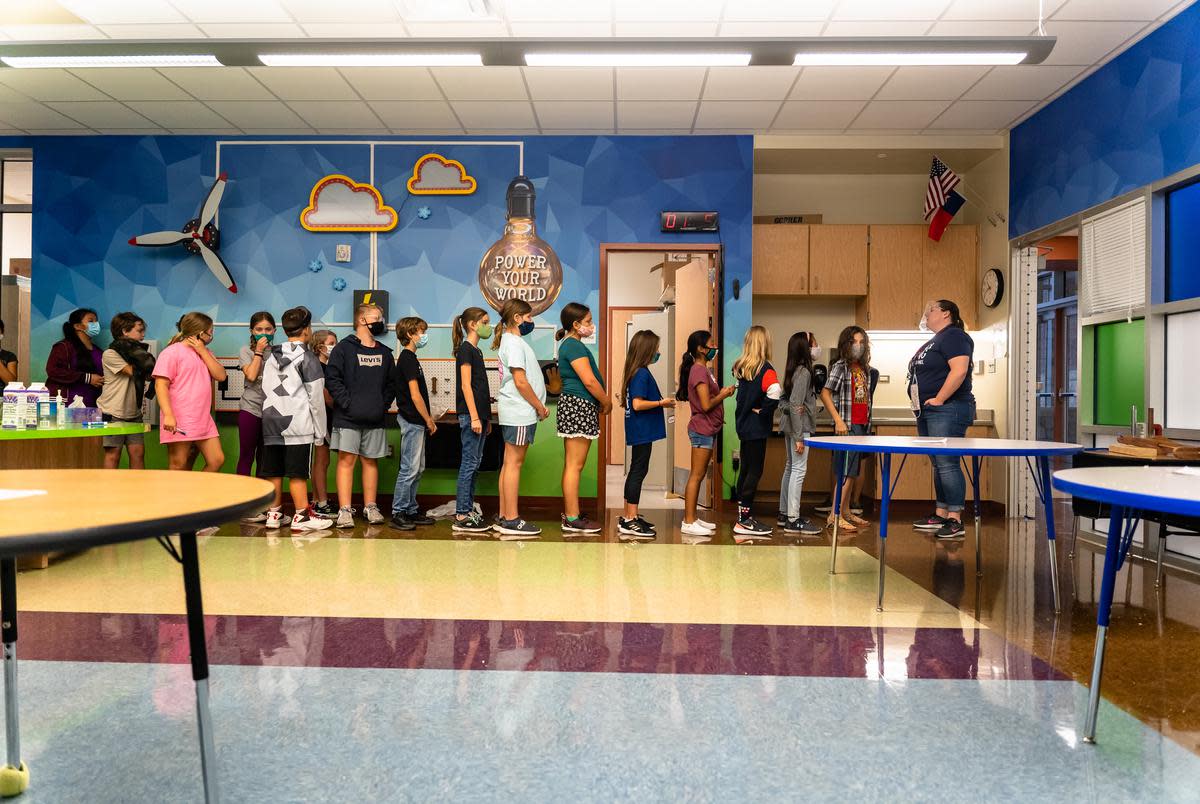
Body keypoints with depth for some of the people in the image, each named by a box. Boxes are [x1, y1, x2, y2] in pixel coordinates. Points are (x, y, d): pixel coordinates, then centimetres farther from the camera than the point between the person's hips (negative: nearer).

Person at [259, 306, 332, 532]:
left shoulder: (270, 356, 13)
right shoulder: (307, 357, -6)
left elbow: (265, 387, 12)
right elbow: (316, 396, -7)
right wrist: (320, 429, -1)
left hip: (271, 421, 6)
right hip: (298, 424, -6)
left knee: (273, 471, 9)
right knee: (297, 472, -2)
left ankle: (274, 513, 16)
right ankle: (302, 516, 3)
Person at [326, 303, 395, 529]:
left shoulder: (385, 352, 14)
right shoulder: (344, 348, -2)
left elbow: (390, 383, 17)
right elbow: (334, 379, -9)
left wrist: (384, 405, 4)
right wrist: (348, 404, -14)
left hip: (375, 419, 5)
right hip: (348, 418, -5)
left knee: (371, 462, 9)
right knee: (346, 460, -5)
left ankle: (370, 507, 17)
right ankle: (344, 510, -2)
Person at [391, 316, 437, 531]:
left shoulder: (409, 358, 16)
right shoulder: (408, 359, -14)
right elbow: (415, 395, -18)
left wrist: (428, 417, 17)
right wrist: (429, 420, -12)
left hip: (415, 421, 10)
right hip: (412, 420, -10)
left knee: (417, 469, 13)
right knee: (409, 469, -7)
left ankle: (411, 511, 19)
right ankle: (397, 513, -1)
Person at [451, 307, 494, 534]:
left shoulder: (476, 351, 18)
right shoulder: (465, 349, -8)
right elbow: (466, 385, -15)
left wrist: (486, 417, 19)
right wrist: (474, 417, -19)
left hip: (479, 415, 9)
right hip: (469, 414, -9)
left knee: (475, 464, 10)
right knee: (469, 463, -8)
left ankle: (469, 510, 16)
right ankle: (461, 517, -4)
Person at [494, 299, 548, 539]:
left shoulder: (513, 341, 19)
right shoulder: (514, 343, -11)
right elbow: (520, 382, -17)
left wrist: (538, 406, 11)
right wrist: (540, 407, -10)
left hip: (517, 412, 10)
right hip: (519, 412, -10)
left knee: (509, 463, 10)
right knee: (514, 464, -7)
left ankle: (504, 517, 15)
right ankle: (511, 521, -4)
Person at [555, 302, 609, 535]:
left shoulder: (569, 345, 20)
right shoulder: (575, 346, -12)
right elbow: (589, 381, -17)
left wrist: (601, 403, 15)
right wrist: (607, 403, -5)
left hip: (574, 405, 11)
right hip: (579, 405, -11)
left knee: (572, 464, 12)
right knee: (575, 465, -8)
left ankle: (570, 512, 18)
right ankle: (572, 519, -5)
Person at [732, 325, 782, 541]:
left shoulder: (740, 367, 6)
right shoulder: (766, 369, -15)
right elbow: (775, 392, -31)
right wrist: (763, 412, -18)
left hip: (743, 424, 7)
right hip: (757, 428, -7)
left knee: (745, 470, 15)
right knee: (755, 471, -1)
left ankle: (744, 516, 24)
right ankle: (744, 522, 2)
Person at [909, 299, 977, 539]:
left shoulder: (953, 336, -9)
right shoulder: (935, 341, 23)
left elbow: (959, 370, -22)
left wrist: (938, 399, -21)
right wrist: (922, 406, 18)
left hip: (946, 410, -10)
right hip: (928, 412, 11)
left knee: (947, 464, -11)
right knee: (939, 465, 12)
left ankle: (955, 520, -8)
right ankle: (940, 516, 18)